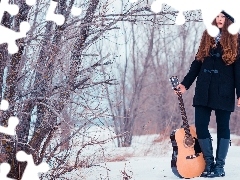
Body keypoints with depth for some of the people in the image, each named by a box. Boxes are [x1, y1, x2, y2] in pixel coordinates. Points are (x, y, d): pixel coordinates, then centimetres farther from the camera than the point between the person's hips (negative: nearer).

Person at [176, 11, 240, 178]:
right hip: (204, 89, 4)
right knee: (200, 125, -2)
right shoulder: (208, 37, 13)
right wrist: (185, 83, 9)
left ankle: (220, 165, 5)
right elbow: (197, 63, 15)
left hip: (223, 90, -4)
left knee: (223, 126, 1)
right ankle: (209, 162, 8)